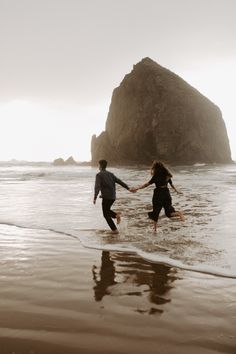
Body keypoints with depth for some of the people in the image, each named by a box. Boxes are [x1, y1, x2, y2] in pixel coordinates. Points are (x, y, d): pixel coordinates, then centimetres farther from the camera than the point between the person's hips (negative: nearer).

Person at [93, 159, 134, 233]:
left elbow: (97, 186, -21)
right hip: (113, 197, 7)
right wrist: (128, 188, 0)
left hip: (106, 197, -7)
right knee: (107, 211, 26)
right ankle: (116, 215, -2)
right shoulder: (110, 174, 12)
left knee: (106, 214, 7)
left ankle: (114, 229, 3)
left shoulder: (99, 175, -7)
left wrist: (95, 198, -29)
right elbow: (119, 181, 5)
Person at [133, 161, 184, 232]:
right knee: (169, 211, 8)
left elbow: (148, 184, -15)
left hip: (158, 193, -5)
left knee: (156, 211, 9)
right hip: (166, 193, 5)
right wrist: (176, 191, 31)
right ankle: (179, 213, -20)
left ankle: (155, 227, 13)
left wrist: (138, 188, -14)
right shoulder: (167, 175, 7)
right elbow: (171, 184, 17)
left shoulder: (156, 175, -11)